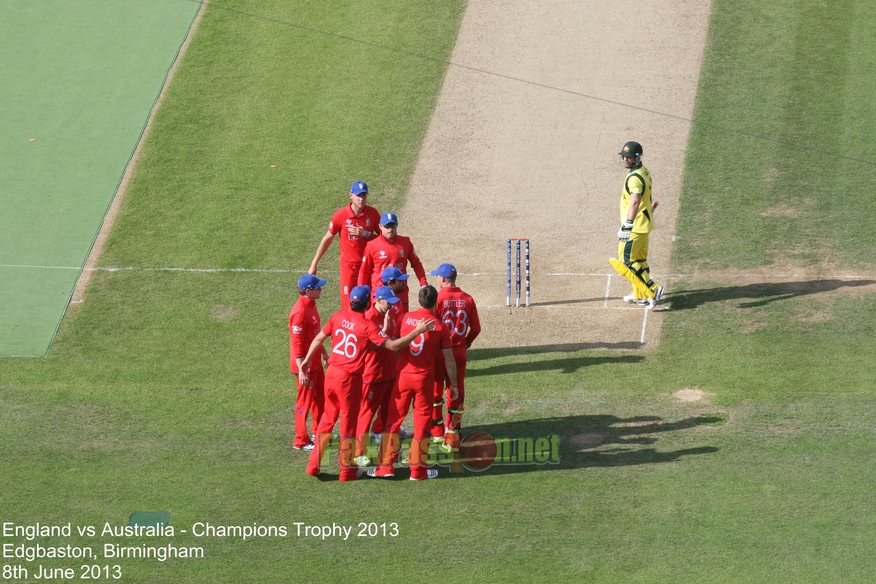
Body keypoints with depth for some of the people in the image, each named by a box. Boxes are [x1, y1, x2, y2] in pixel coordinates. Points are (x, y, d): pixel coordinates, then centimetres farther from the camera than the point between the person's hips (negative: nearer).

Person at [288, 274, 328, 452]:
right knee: (305, 401, 2)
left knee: (320, 397, 22)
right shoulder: (300, 312, -25)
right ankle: (301, 441, 14)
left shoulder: (311, 305, 5)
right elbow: (296, 343, -24)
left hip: (315, 361, 10)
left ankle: (318, 432, 39)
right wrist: (301, 369, -24)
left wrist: (324, 353, 23)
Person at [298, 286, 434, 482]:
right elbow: (393, 345, -20)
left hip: (331, 373, 5)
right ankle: (347, 471, 18)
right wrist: (418, 331, -16)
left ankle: (314, 465, 21)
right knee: (349, 422, 8)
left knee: (327, 417, 19)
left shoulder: (338, 317, -1)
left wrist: (306, 361, 19)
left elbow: (319, 339, 7)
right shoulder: (367, 326, -17)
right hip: (350, 378, -5)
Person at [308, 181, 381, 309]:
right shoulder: (340, 215, -10)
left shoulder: (373, 213, -5)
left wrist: (366, 234, -16)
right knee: (349, 306, -3)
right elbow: (327, 239, -2)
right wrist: (314, 264, 0)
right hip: (349, 265, -2)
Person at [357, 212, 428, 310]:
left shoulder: (405, 242, 3)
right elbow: (364, 271, 2)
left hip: (401, 293, 2)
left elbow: (416, 264, 10)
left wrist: (423, 284, 0)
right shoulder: (372, 245, -3)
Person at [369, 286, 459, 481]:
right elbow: (449, 361, -1)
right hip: (424, 378, -1)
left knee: (393, 419, 9)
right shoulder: (440, 327, -5)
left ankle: (386, 466, 9)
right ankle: (418, 469, 11)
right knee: (422, 423, 8)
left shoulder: (406, 318, -2)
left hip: (403, 376, 1)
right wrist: (453, 385, 10)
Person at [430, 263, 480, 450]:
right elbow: (476, 328, 2)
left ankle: (436, 431, 26)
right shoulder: (467, 300, -3)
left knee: (434, 391, 15)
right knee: (456, 393, 8)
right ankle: (452, 436, 7)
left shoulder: (437, 299, -15)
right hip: (459, 353, 3)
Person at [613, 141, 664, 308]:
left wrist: (627, 225, -37)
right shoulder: (644, 172, 12)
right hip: (644, 224, 10)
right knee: (640, 260, 17)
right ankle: (640, 296, 25)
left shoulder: (634, 177, -20)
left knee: (626, 260, -6)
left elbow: (635, 202, -32)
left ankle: (653, 289, -7)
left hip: (635, 226, -10)